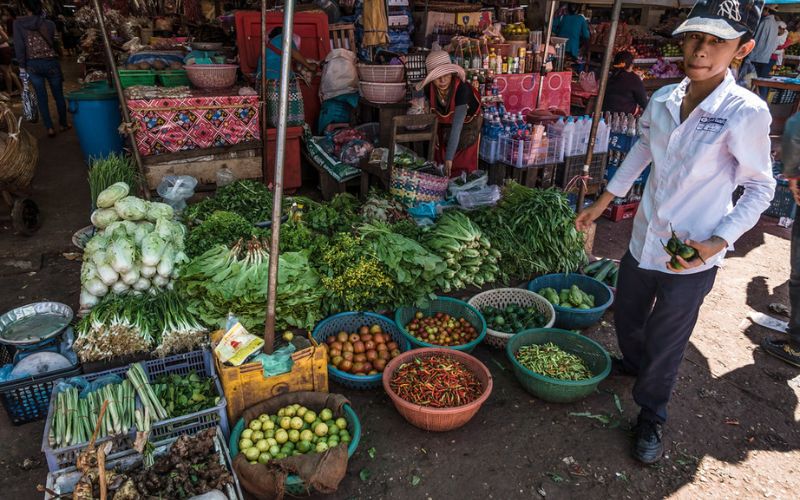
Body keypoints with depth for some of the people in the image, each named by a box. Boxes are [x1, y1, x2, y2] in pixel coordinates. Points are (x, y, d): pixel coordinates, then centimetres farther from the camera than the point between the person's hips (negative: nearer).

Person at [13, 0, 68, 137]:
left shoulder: (18, 23, -3)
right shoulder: (49, 24, -2)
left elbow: (19, 46, -4)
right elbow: (52, 42, 3)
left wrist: (22, 66, 0)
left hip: (33, 65, 0)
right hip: (51, 63, 0)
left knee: (41, 97, 7)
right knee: (58, 95, 13)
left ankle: (50, 128, 4)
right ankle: (63, 124, 23)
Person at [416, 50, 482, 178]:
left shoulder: (461, 88, -36)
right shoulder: (429, 88, -22)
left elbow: (457, 126, -41)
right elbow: (430, 111, -1)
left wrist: (449, 157, -44)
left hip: (467, 127, -4)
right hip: (444, 127, 4)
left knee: (465, 167, -1)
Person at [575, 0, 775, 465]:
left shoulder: (746, 113, -18)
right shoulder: (664, 99, -5)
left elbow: (760, 188, -8)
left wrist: (718, 242, -20)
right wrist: (603, 202, 16)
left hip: (691, 257, -5)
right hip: (644, 241, 5)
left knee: (665, 342, 9)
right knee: (626, 315, 24)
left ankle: (652, 415, 35)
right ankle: (633, 362, 56)